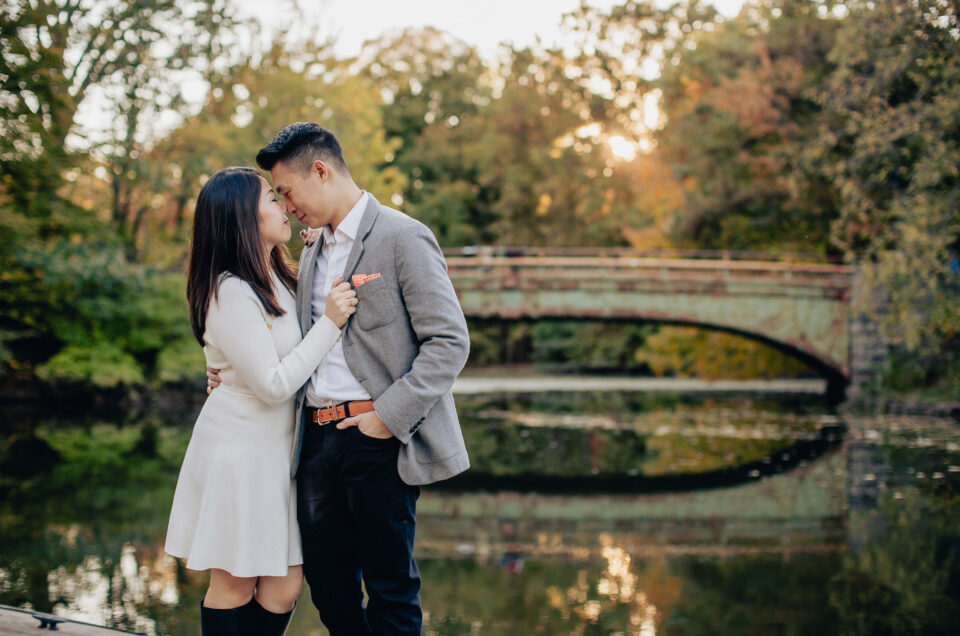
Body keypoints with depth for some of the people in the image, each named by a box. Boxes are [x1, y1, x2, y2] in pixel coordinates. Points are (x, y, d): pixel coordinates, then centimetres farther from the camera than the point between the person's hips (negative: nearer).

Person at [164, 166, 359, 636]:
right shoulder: (230, 293, -18)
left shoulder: (275, 279, 11)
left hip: (277, 448, 8)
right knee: (234, 585, 3)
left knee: (284, 587, 6)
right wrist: (329, 322, -19)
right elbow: (273, 384, -19)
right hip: (239, 451, -8)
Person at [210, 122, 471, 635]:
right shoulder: (313, 253, 19)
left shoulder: (404, 238, -6)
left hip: (377, 439, -8)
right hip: (317, 437, 8)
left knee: (390, 587, 1)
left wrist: (391, 416, -16)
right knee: (327, 581, 12)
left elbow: (449, 341, -12)